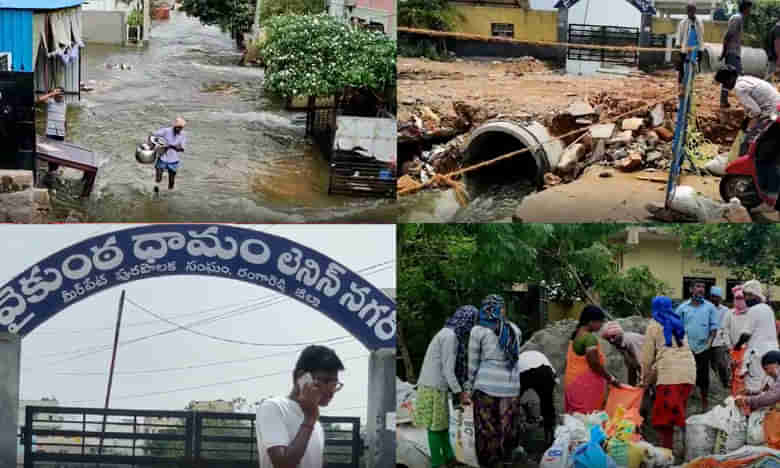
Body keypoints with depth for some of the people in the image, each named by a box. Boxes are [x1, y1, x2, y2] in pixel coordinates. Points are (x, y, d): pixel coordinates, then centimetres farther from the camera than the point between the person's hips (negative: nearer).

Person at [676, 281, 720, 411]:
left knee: (703, 376, 5)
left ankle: (705, 404, 17)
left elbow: (714, 327, 4)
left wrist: (709, 342, -8)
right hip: (686, 348, 0)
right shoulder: (683, 307, 4)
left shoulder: (709, 307, 4)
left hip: (704, 347, 0)